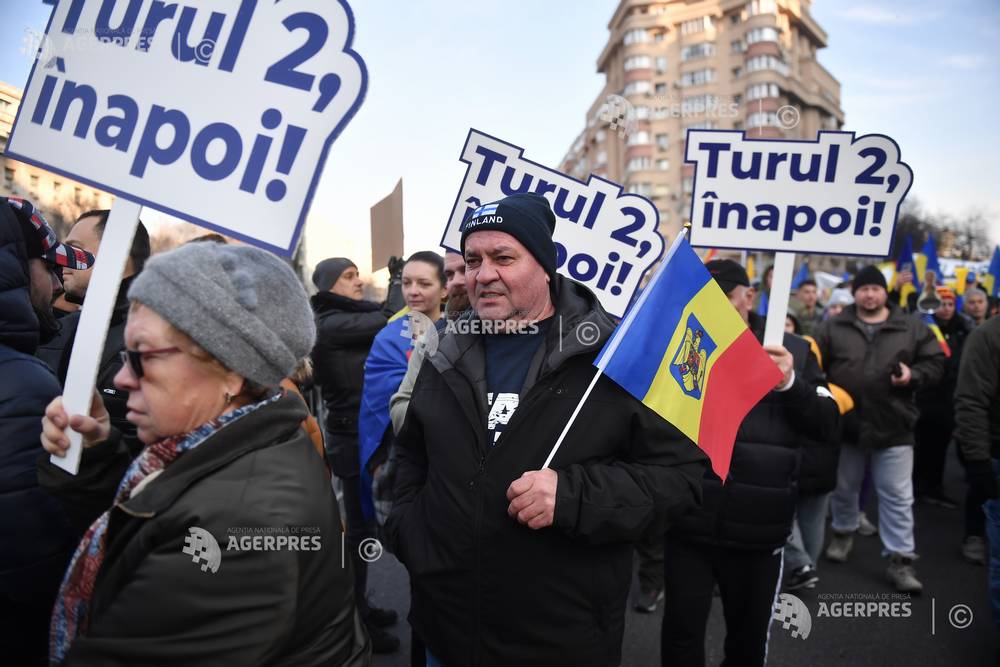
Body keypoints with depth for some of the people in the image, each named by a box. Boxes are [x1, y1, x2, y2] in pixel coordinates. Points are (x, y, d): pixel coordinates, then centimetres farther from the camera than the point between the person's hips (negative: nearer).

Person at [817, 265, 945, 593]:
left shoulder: (913, 328, 1)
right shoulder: (833, 327, 0)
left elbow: (935, 363, 5)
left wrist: (914, 375, -15)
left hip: (894, 427, 0)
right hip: (844, 423, 1)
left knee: (898, 496, 4)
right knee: (844, 488, 17)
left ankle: (900, 559, 14)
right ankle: (843, 531, 42)